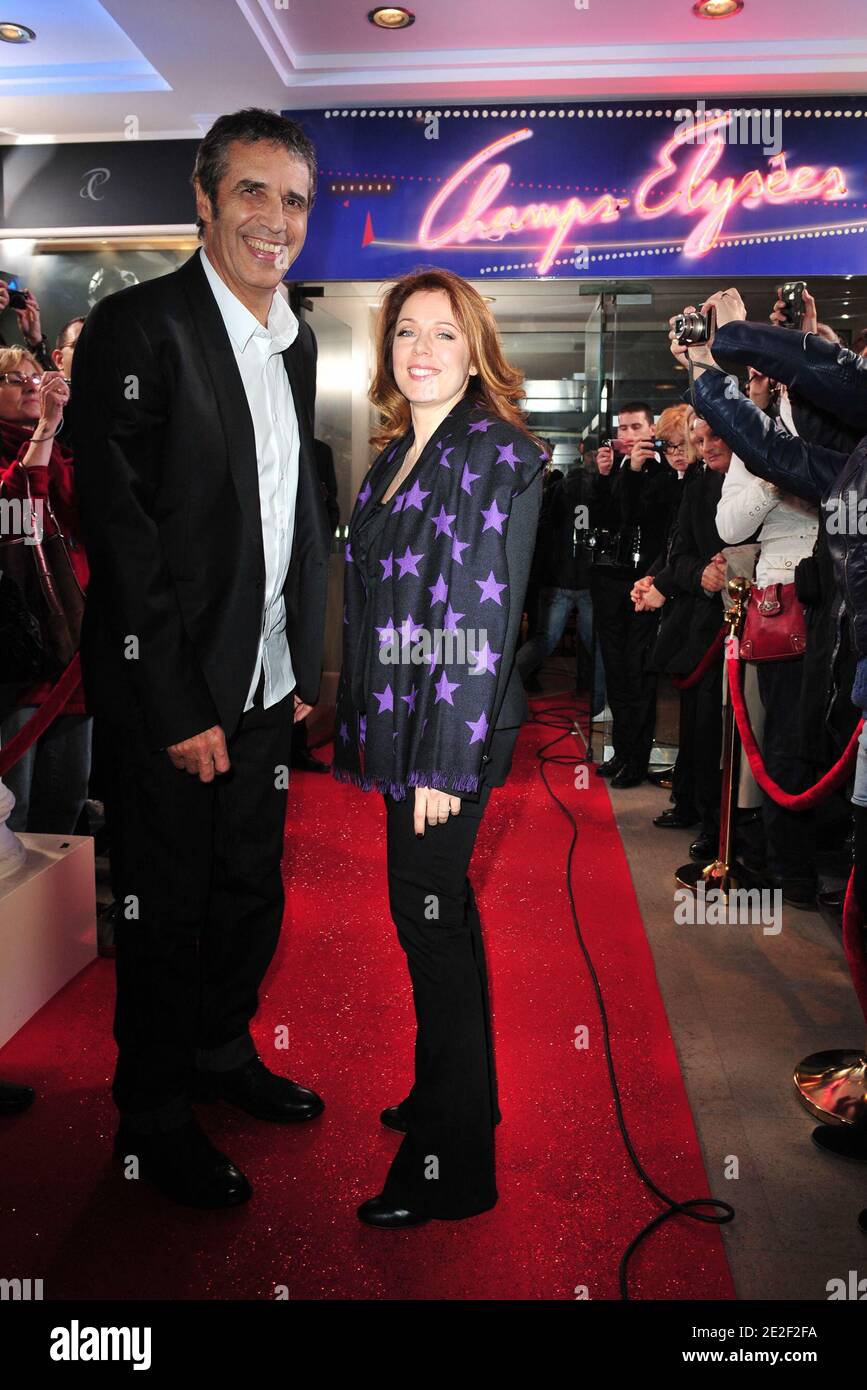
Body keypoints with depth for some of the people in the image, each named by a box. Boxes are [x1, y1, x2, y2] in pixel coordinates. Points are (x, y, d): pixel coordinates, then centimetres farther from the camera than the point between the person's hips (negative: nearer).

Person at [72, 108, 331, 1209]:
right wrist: (178, 703, -18)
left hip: (265, 682, 7)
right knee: (166, 905, 8)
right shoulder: (138, 328, -12)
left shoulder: (290, 344, 11)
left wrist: (303, 664, 10)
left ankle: (223, 1051, 42)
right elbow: (117, 525, -17)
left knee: (251, 889, 18)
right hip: (174, 688, -7)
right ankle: (153, 1117, 29)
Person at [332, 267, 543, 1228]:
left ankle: (453, 1166, 13)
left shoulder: (499, 456, -12)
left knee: (429, 915, -2)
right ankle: (456, 1094, 36)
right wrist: (361, 727, 13)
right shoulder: (394, 455, 13)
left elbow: (483, 618, -18)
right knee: (441, 908, 17)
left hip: (456, 726, -8)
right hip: (398, 720, 8)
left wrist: (444, 759, -19)